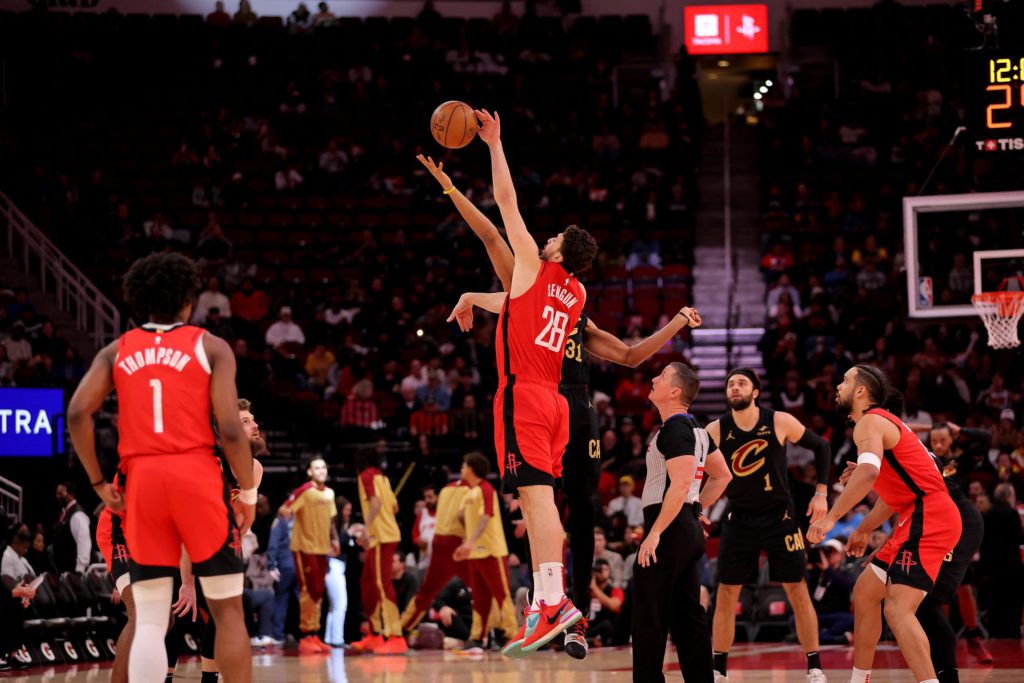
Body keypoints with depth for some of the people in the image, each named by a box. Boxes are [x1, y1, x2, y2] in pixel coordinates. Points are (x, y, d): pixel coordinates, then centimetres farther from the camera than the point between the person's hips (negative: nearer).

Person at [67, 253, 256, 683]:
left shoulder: (117, 351, 14)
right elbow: (230, 429, -5)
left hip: (141, 479, 3)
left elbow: (77, 413, 0)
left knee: (149, 619, 4)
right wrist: (249, 493, 6)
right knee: (228, 609, 5)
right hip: (197, 474, -2)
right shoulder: (209, 347, 7)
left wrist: (99, 483, 8)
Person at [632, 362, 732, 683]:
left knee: (648, 616, -7)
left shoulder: (675, 428, -14)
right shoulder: (694, 428, 17)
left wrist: (655, 533, -24)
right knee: (687, 616, 11)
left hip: (669, 527, -10)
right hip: (690, 529, 10)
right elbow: (722, 476, 24)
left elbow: (680, 483, -23)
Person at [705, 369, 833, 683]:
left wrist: (821, 493, -3)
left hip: (780, 517, -2)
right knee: (726, 594, 1)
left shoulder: (779, 422, -11)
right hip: (739, 520, 2)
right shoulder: (716, 430, -7)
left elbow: (821, 446, 2)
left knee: (798, 591, -2)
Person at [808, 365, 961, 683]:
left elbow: (868, 472, -29)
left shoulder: (870, 422, -9)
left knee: (897, 609, -21)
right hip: (920, 517, 11)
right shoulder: (882, 422, 23)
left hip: (928, 517, -11)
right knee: (864, 593, 19)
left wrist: (830, 518, -30)